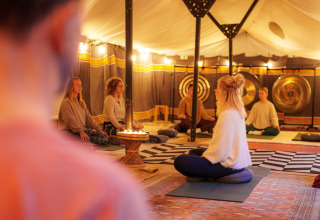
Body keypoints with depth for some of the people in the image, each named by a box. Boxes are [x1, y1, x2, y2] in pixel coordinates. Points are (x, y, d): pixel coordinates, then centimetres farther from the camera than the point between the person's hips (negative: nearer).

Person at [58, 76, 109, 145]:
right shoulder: (66, 102, -6)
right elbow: (71, 120, -20)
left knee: (102, 135, -20)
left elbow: (88, 117, 17)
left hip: (83, 129, 8)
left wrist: (99, 129, 4)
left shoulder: (81, 102, 22)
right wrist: (81, 132, -33)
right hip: (72, 131, -8)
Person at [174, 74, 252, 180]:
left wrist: (204, 157, -8)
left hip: (229, 164, -10)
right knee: (194, 152, 27)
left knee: (180, 161, -17)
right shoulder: (238, 112, 9)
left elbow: (221, 149, -24)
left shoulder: (227, 115, -22)